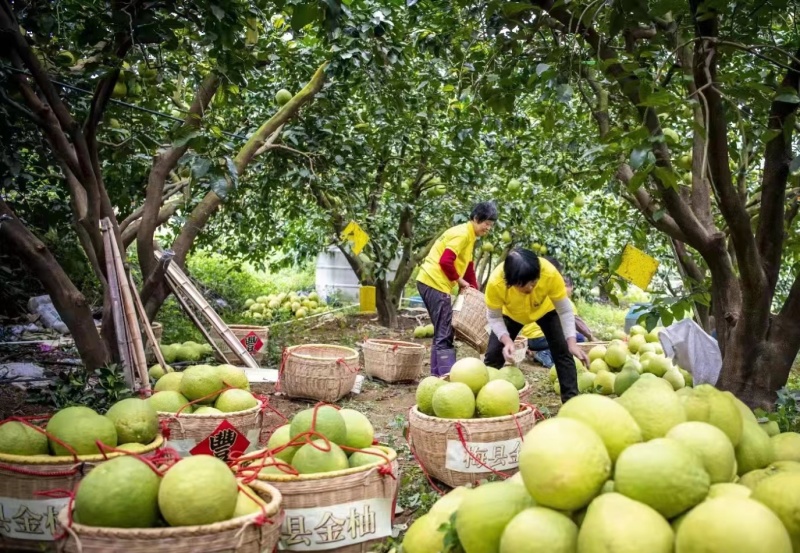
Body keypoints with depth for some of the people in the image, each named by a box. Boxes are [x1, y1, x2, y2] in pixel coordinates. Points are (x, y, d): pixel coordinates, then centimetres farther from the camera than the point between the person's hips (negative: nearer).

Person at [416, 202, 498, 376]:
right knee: (445, 334, -11)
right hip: (435, 283, -10)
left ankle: (438, 375, 18)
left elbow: (468, 267, 21)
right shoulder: (462, 233, -12)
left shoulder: (468, 236, 19)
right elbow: (445, 261, -22)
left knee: (441, 332, 13)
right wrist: (459, 280, -9)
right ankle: (448, 376, -13)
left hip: (431, 283, 10)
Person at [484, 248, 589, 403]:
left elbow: (565, 310, -28)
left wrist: (571, 343, -39)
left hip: (545, 309, 0)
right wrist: (506, 340, -41)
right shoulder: (496, 283, -42)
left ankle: (571, 399, 1)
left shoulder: (550, 274, -42)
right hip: (511, 314, 0)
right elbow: (494, 317, -24)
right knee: (493, 354, -8)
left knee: (562, 351, -10)